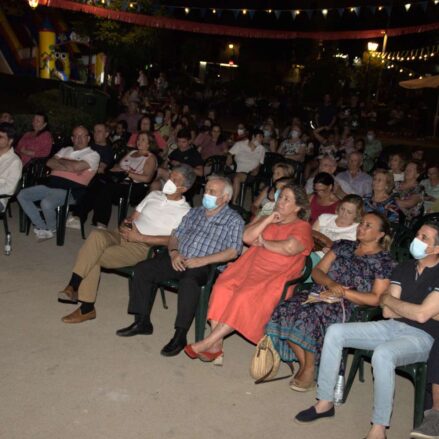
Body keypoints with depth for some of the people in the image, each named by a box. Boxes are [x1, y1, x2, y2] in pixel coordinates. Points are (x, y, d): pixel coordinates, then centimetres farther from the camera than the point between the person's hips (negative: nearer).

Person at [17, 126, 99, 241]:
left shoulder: (93, 155, 3)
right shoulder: (65, 150, 23)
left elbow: (76, 166, -16)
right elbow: (49, 163, 6)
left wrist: (60, 160, 2)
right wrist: (68, 168, -9)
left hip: (69, 190, -7)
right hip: (50, 184, 7)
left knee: (46, 203, -32)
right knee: (22, 195, -5)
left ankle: (51, 228, 0)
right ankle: (42, 227, -4)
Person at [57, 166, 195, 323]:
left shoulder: (184, 212, -4)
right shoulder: (154, 195, 16)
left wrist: (140, 237, -19)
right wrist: (126, 224, -4)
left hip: (144, 247, -6)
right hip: (126, 236, 6)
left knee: (94, 257, -25)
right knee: (97, 235, -28)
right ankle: (73, 287, -27)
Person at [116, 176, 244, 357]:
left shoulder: (234, 220, 2)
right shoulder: (194, 212, 22)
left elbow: (233, 251, -11)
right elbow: (175, 236, 20)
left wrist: (203, 260, -18)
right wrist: (174, 252, -2)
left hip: (205, 266, -6)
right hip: (179, 259, 6)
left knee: (188, 280, -38)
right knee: (143, 269, -11)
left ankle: (180, 336, -28)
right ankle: (142, 322, -2)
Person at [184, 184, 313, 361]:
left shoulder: (302, 227, 4)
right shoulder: (267, 220, 24)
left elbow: (290, 248, -17)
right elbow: (246, 237, 8)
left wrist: (264, 243, -4)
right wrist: (268, 220, 1)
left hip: (276, 276, -5)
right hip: (251, 266, 5)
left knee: (245, 297, -31)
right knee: (222, 288, -23)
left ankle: (207, 343, -25)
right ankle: (216, 346, -22)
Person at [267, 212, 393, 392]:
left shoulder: (383, 260, 5)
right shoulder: (343, 246, 18)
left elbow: (376, 298, -4)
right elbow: (317, 271, 12)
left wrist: (344, 292, -12)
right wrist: (331, 283, -10)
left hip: (348, 305, -5)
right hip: (320, 294, 5)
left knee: (309, 316, -34)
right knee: (285, 311, -25)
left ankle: (309, 370, -15)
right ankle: (303, 363, -10)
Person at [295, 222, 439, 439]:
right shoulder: (404, 268, 9)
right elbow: (388, 312, 4)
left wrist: (389, 299, -7)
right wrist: (414, 309, -10)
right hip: (391, 327, 7)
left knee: (382, 353, -39)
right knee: (335, 332, -10)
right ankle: (325, 402, -2)